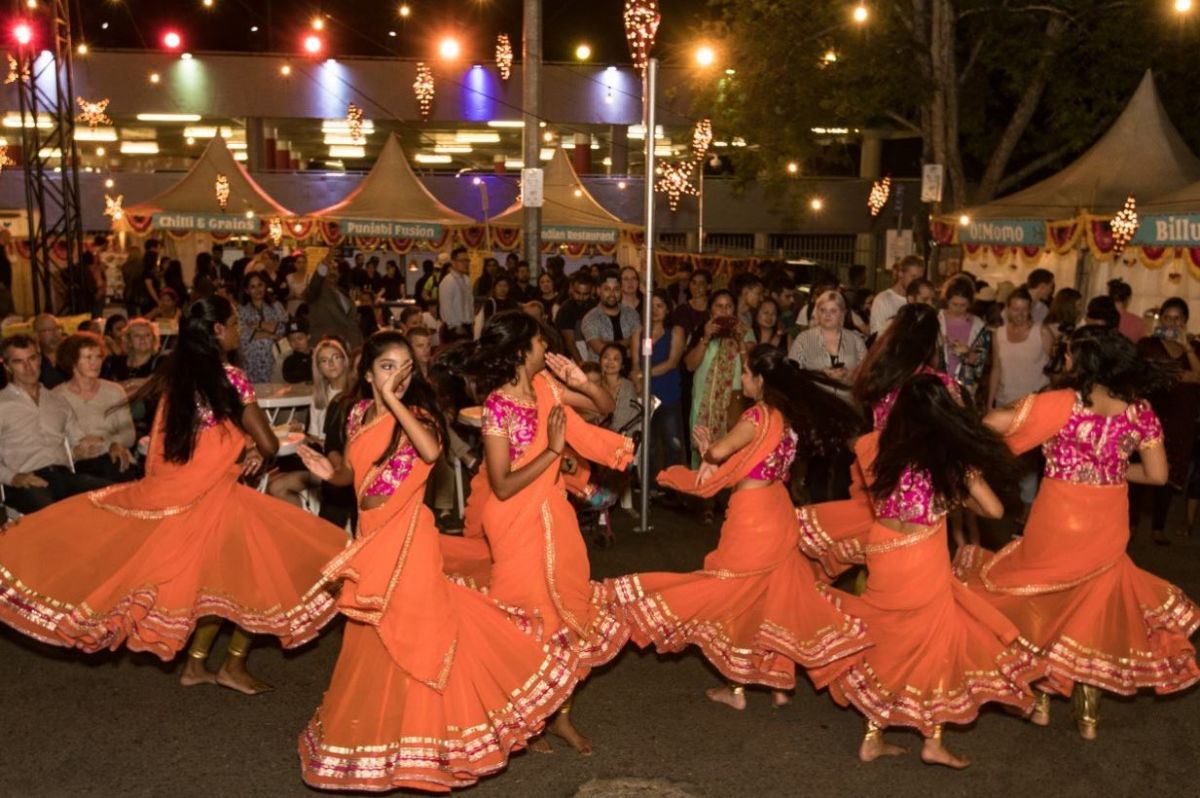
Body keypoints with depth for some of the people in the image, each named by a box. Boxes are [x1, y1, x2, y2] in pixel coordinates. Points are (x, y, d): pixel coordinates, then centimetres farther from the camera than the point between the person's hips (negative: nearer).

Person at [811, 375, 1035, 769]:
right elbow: (994, 509, -8)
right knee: (937, 642, 14)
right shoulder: (953, 457, -11)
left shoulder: (882, 445, -1)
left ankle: (873, 739, 25)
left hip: (881, 555, 5)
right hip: (923, 562, -5)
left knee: (887, 640, 18)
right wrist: (959, 496, 8)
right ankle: (933, 741, 22)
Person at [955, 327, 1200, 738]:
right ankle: (1089, 713, 29)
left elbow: (996, 421, -26)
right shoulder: (1139, 410, -5)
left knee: (1043, 602, 19)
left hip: (1058, 522, -3)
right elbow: (1157, 474, -1)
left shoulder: (1064, 403, -18)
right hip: (1109, 527, 4)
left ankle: (1041, 700, 31)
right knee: (1094, 610, 20)